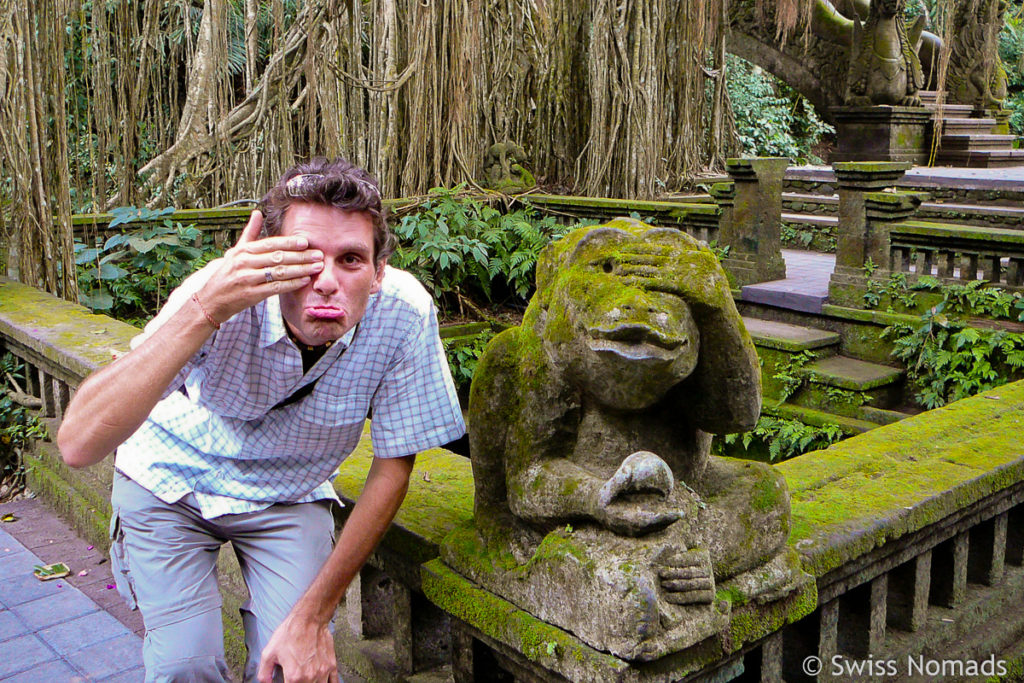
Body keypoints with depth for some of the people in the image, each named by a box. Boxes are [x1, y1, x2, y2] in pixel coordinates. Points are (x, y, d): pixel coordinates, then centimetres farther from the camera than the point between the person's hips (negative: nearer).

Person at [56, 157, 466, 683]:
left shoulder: (405, 314, -29)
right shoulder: (222, 294, -32)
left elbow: (394, 465, -15)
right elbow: (77, 445, -40)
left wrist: (314, 615, -16)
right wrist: (205, 310, -49)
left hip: (288, 496, 1)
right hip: (172, 480, -1)